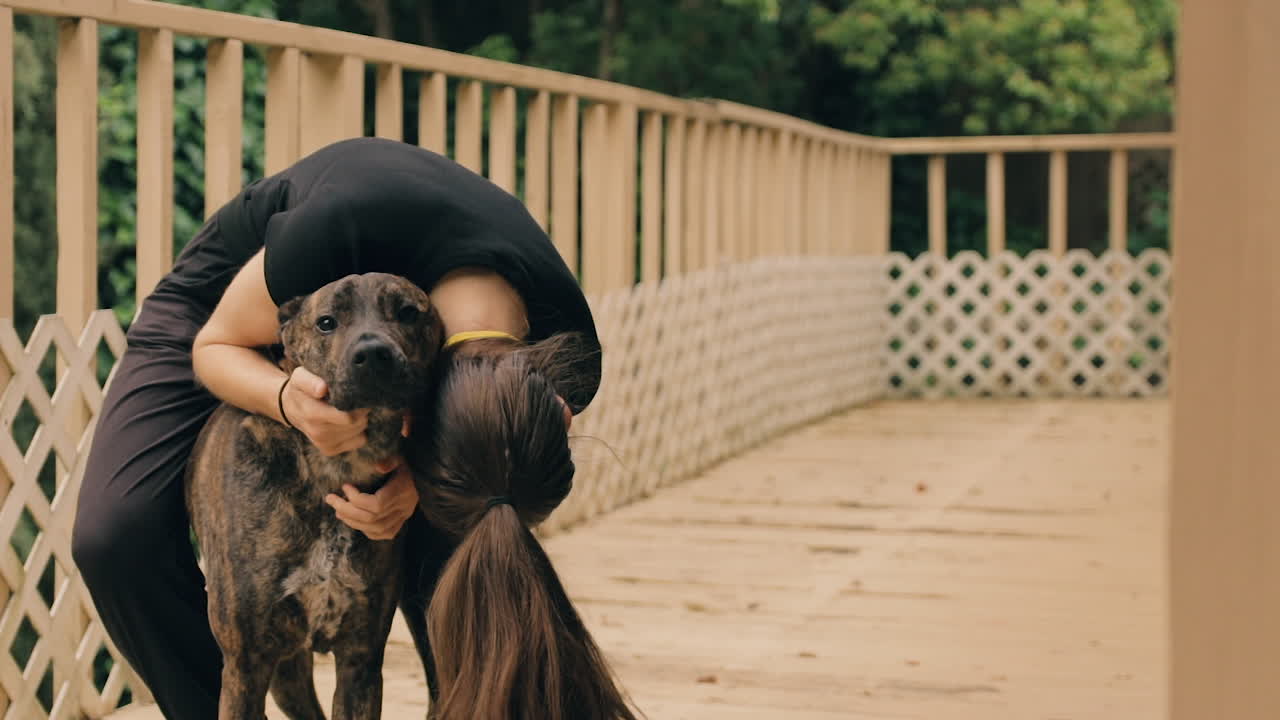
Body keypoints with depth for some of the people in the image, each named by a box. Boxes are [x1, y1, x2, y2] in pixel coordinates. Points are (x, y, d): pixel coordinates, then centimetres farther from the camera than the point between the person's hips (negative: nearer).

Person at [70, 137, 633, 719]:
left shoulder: (563, 363, -32)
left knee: (446, 550, -21)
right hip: (231, 291, -2)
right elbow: (215, 345, -22)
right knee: (116, 535, -21)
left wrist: (410, 490, -36)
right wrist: (289, 399, -46)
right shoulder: (340, 229, -44)